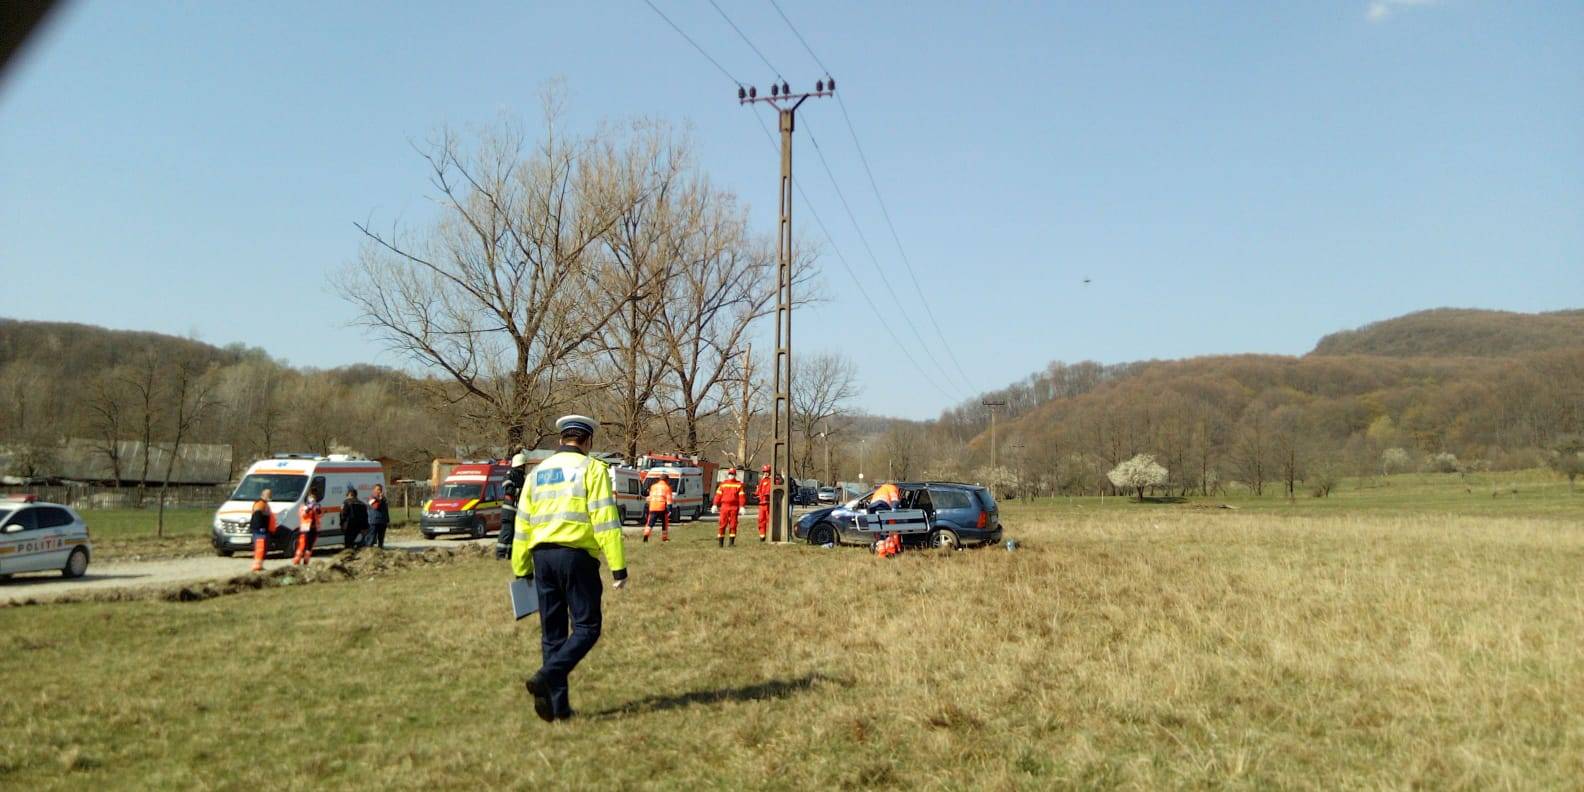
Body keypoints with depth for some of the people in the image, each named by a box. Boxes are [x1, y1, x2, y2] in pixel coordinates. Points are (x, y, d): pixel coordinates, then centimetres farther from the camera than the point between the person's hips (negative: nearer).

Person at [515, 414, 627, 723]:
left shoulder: (537, 472, 17)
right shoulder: (592, 468, -2)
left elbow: (522, 525, 17)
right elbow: (605, 521, -10)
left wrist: (521, 570, 23)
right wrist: (618, 567, -11)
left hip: (542, 556, 6)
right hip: (576, 555, -6)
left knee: (553, 633, 11)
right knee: (586, 627, 1)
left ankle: (558, 704, 11)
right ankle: (547, 678, -18)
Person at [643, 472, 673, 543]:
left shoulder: (653, 486, 18)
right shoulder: (667, 487, 5)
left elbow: (650, 497, 22)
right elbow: (669, 498, -3)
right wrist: (669, 508, -5)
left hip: (652, 508, 3)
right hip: (662, 508, -3)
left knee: (650, 523, 2)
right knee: (665, 523, 13)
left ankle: (646, 534, -20)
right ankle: (664, 537, 15)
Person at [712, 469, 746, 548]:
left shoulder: (739, 484, 6)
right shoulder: (723, 484, 11)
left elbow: (741, 496, 0)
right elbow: (718, 494, 8)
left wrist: (741, 506, -10)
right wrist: (715, 505, 0)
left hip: (734, 507, -1)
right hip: (724, 506, 1)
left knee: (733, 524, 0)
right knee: (722, 524, -1)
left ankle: (732, 542, 7)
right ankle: (720, 541, 6)